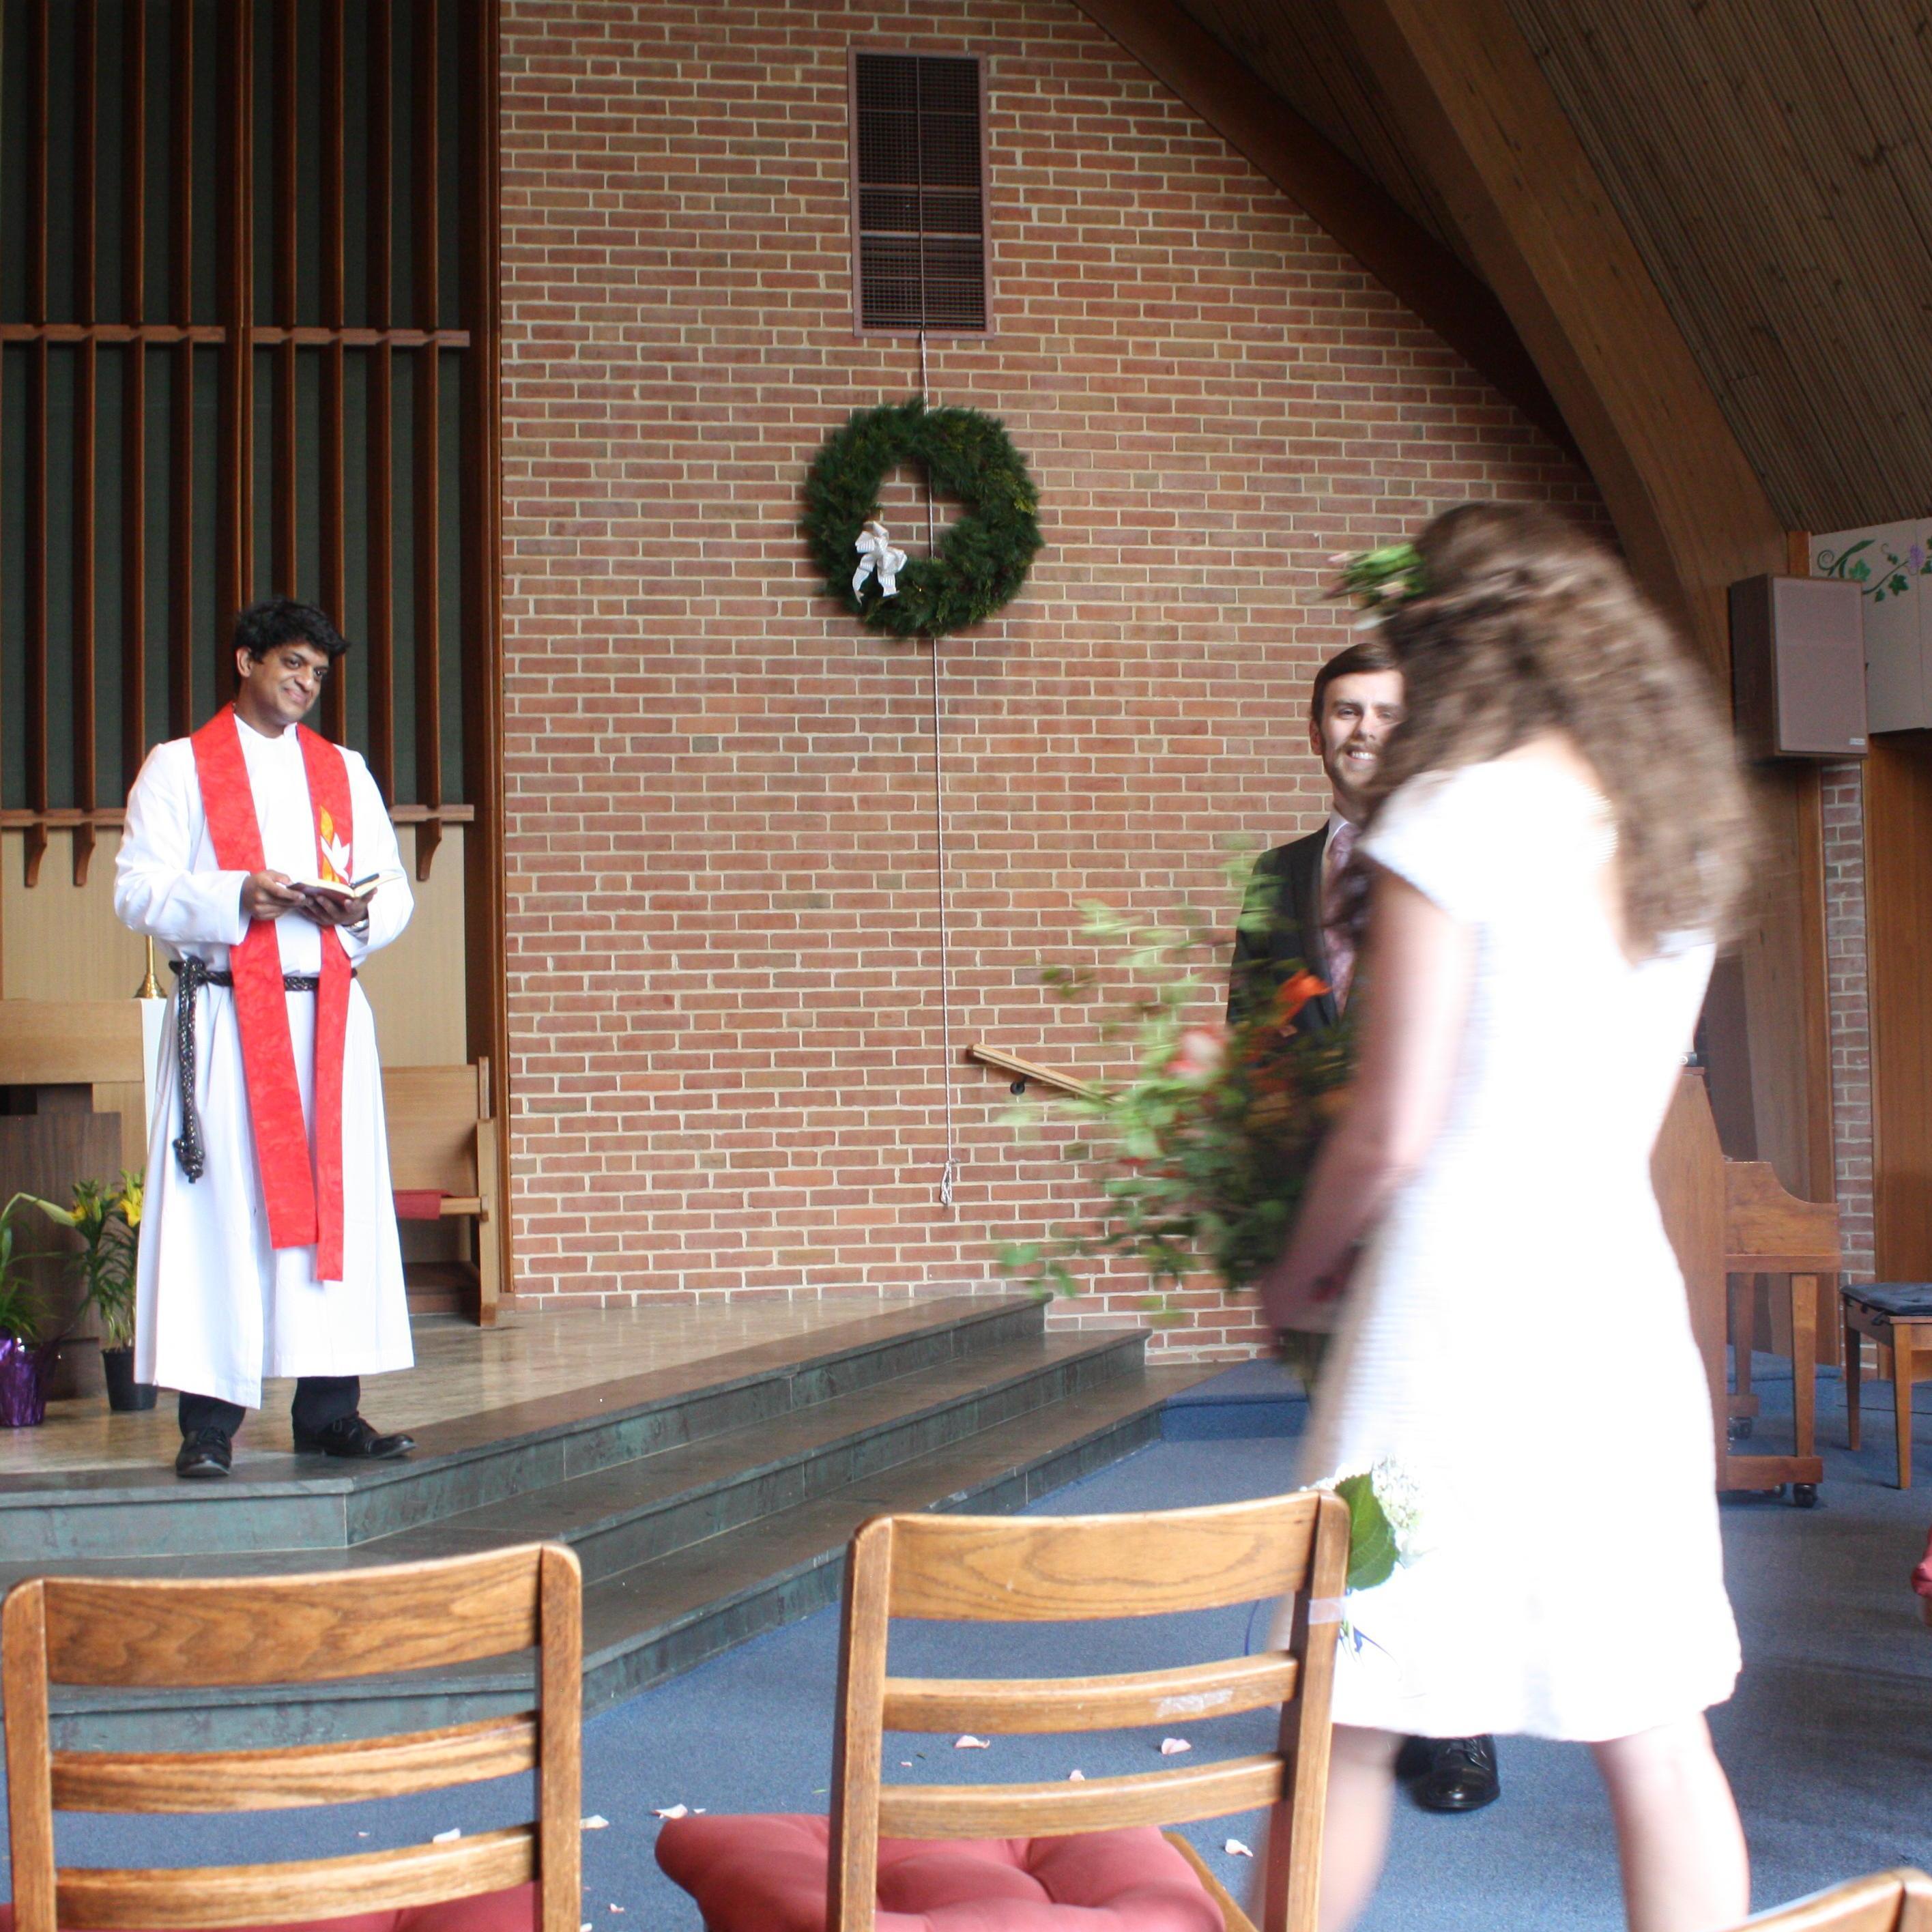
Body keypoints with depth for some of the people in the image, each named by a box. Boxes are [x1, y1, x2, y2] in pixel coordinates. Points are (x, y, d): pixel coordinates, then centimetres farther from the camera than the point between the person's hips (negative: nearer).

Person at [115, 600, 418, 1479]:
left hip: (329, 1017, 4)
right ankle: (209, 1421, -3)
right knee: (221, 1213, -7)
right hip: (226, 1018, -4)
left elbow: (393, 887, 14)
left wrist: (358, 909, -8)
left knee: (340, 1203, 2)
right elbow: (139, 889, -3)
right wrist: (240, 895, -18)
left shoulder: (345, 771, 19)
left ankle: (330, 1408, 8)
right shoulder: (179, 767, 6)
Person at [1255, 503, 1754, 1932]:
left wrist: (1299, 1273, 6)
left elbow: (1393, 1131, -12)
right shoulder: (1681, 822, 11)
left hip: (1461, 1295, -7)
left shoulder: (1455, 812, -10)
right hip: (1625, 1281, 7)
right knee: (1656, 1734, 10)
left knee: (1348, 1720, 5)